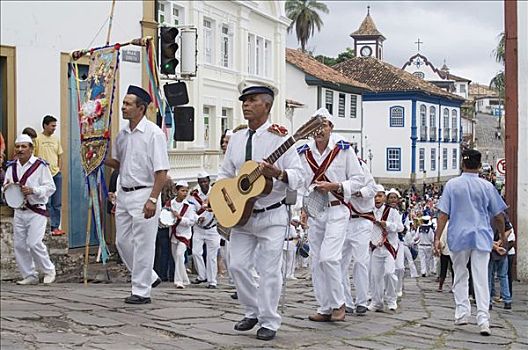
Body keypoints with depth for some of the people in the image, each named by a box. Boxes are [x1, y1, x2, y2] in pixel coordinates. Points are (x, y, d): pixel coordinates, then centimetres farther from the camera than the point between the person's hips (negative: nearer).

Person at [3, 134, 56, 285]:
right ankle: (29, 276, 17)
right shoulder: (11, 167, 11)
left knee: (34, 243, -14)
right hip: (19, 211, 6)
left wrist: (32, 190, -23)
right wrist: (6, 187, -7)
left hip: (36, 211, -6)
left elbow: (50, 187, -9)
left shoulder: (40, 165, -7)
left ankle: (49, 271, 7)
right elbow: (5, 188, 17)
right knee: (19, 244, 4)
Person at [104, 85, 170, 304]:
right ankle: (149, 277, 28)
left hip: (144, 194, -8)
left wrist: (152, 199, -21)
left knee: (142, 245, -2)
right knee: (123, 241, 12)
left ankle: (141, 291, 8)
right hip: (124, 195, 8)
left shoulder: (153, 133, -11)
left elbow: (161, 171, -15)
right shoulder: (122, 135, 11)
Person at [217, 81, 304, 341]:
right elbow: (225, 173, 17)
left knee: (268, 270, -2)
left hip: (271, 215, -5)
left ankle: (269, 322, 11)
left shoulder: (279, 138, -8)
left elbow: (298, 176, -13)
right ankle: (252, 312, 24)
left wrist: (278, 173, -32)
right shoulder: (236, 138, 9)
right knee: (237, 265, 4)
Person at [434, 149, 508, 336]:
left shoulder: (452, 185, -2)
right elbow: (498, 215, 5)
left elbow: (443, 214, -5)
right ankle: (483, 319, -8)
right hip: (481, 238, 0)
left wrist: (437, 238, -2)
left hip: (459, 237, 0)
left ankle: (462, 313, 15)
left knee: (460, 276, 16)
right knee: (481, 278, 0)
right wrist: (503, 235, 21)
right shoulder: (486, 186, -1)